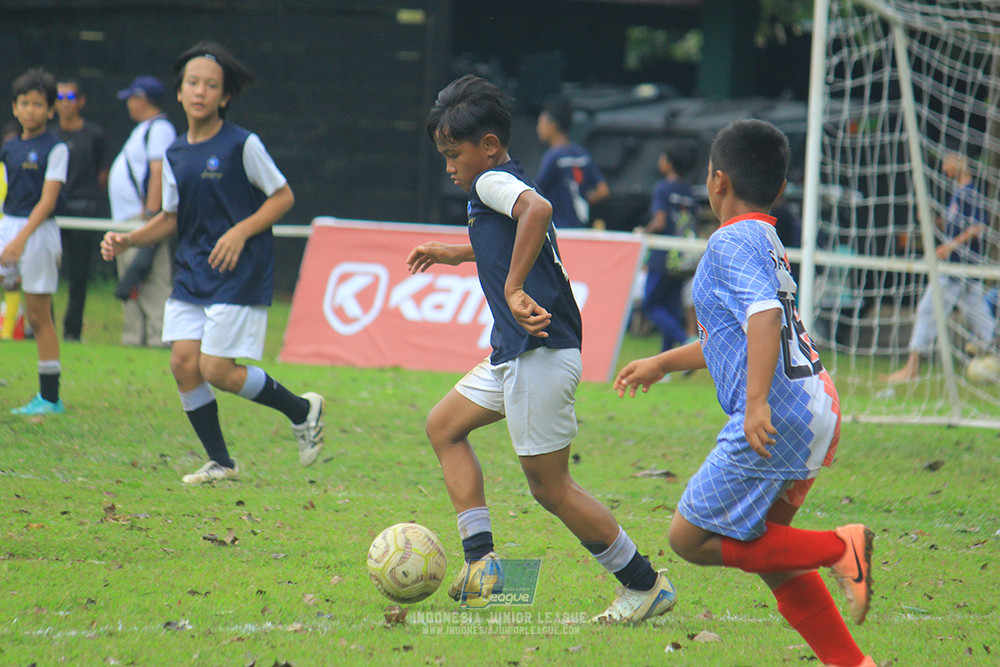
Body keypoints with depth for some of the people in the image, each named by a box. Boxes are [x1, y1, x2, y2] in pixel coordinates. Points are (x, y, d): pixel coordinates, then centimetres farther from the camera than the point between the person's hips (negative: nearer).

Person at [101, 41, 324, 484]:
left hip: (240, 276, -6)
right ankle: (220, 463, 8)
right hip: (192, 274, 6)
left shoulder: (242, 145, -8)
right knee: (184, 362, -4)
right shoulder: (175, 155, 9)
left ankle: (302, 410, 10)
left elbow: (282, 196, -4)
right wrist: (126, 241, 3)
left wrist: (241, 232, -17)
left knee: (216, 369, -12)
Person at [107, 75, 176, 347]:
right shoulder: (145, 129, 22)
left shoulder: (159, 128, -10)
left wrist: (151, 213, -26)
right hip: (128, 219, 11)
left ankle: (158, 336, -18)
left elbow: (158, 172, -20)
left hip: (145, 217, -11)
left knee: (152, 283, -15)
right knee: (131, 286, 10)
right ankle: (134, 336, 12)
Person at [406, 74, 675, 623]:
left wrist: (512, 288, -35)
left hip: (542, 352, -11)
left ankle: (647, 586, 6)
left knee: (550, 487, -4)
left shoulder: (492, 182, -11)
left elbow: (538, 208, -35)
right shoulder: (511, 185, 18)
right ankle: (480, 561, 12)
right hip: (514, 353, 11)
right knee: (444, 426, 19)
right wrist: (457, 253, 43)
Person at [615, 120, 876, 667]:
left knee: (689, 539, -3)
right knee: (764, 547, 18)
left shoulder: (731, 243, -8)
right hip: (817, 414, 9)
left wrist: (757, 403, -35)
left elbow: (764, 317, -25)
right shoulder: (768, 244, 22)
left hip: (777, 420, -9)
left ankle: (840, 549, -10)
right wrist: (661, 364, 44)